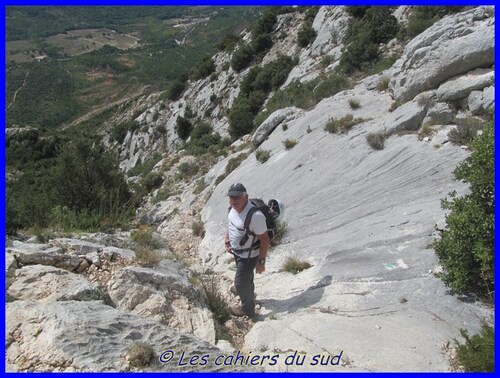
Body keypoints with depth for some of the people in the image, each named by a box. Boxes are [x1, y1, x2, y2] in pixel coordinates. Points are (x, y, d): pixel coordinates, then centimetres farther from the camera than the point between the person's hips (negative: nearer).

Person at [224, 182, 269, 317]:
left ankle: (248, 309, 34)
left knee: (240, 283, 8)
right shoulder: (234, 208, -10)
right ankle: (249, 298, 55)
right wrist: (227, 241, 4)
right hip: (237, 252, 7)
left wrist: (261, 261, -22)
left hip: (249, 256, -7)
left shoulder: (255, 215, -35)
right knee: (246, 278, 29)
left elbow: (264, 239, -27)